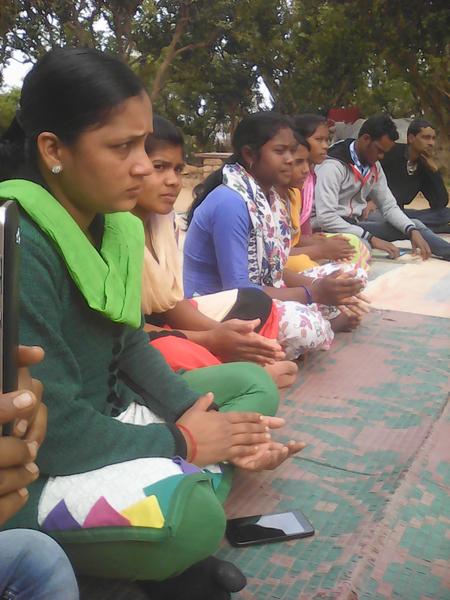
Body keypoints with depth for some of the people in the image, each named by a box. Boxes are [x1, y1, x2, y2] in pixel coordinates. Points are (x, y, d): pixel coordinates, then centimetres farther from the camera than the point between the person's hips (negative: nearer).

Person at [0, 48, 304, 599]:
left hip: (107, 414, 10)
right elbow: (54, 434, -27)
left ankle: (173, 556, -5)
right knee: (191, 513, -34)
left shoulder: (111, 223, 0)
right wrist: (182, 441, -15)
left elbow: (130, 344, 6)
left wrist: (209, 425, -8)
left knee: (253, 384, 10)